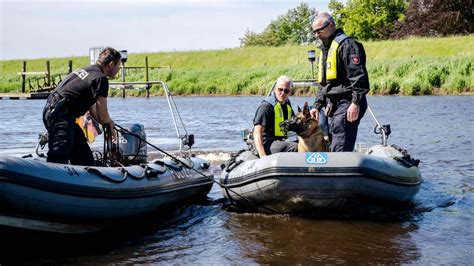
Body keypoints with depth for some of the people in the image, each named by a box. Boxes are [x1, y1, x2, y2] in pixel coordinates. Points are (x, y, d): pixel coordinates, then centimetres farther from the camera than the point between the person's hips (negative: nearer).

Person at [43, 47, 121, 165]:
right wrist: (110, 123, 15)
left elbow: (92, 108, 27)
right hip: (60, 116, -11)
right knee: (59, 158, -19)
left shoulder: (87, 70, 21)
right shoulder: (100, 78, -9)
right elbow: (102, 116, -7)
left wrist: (107, 127, 26)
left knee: (84, 158, 14)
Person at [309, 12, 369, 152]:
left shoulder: (346, 44, -8)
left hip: (347, 105, -10)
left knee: (340, 149, -15)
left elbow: (358, 75, -18)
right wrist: (317, 105, 18)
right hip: (334, 105, 10)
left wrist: (356, 103, -24)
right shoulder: (325, 49, 23)